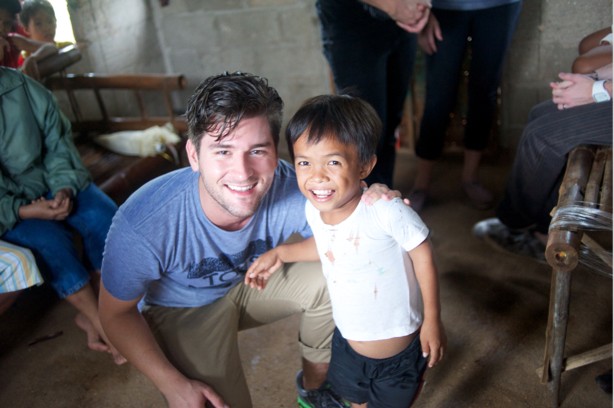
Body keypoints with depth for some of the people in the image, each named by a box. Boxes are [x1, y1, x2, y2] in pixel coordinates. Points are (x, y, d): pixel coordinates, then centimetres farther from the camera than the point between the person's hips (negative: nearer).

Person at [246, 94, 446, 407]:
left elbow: (422, 253, -19)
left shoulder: (385, 210, -33)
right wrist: (280, 253, 1)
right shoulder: (313, 209, -15)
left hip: (398, 349, -5)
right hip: (347, 343, 5)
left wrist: (432, 319, -12)